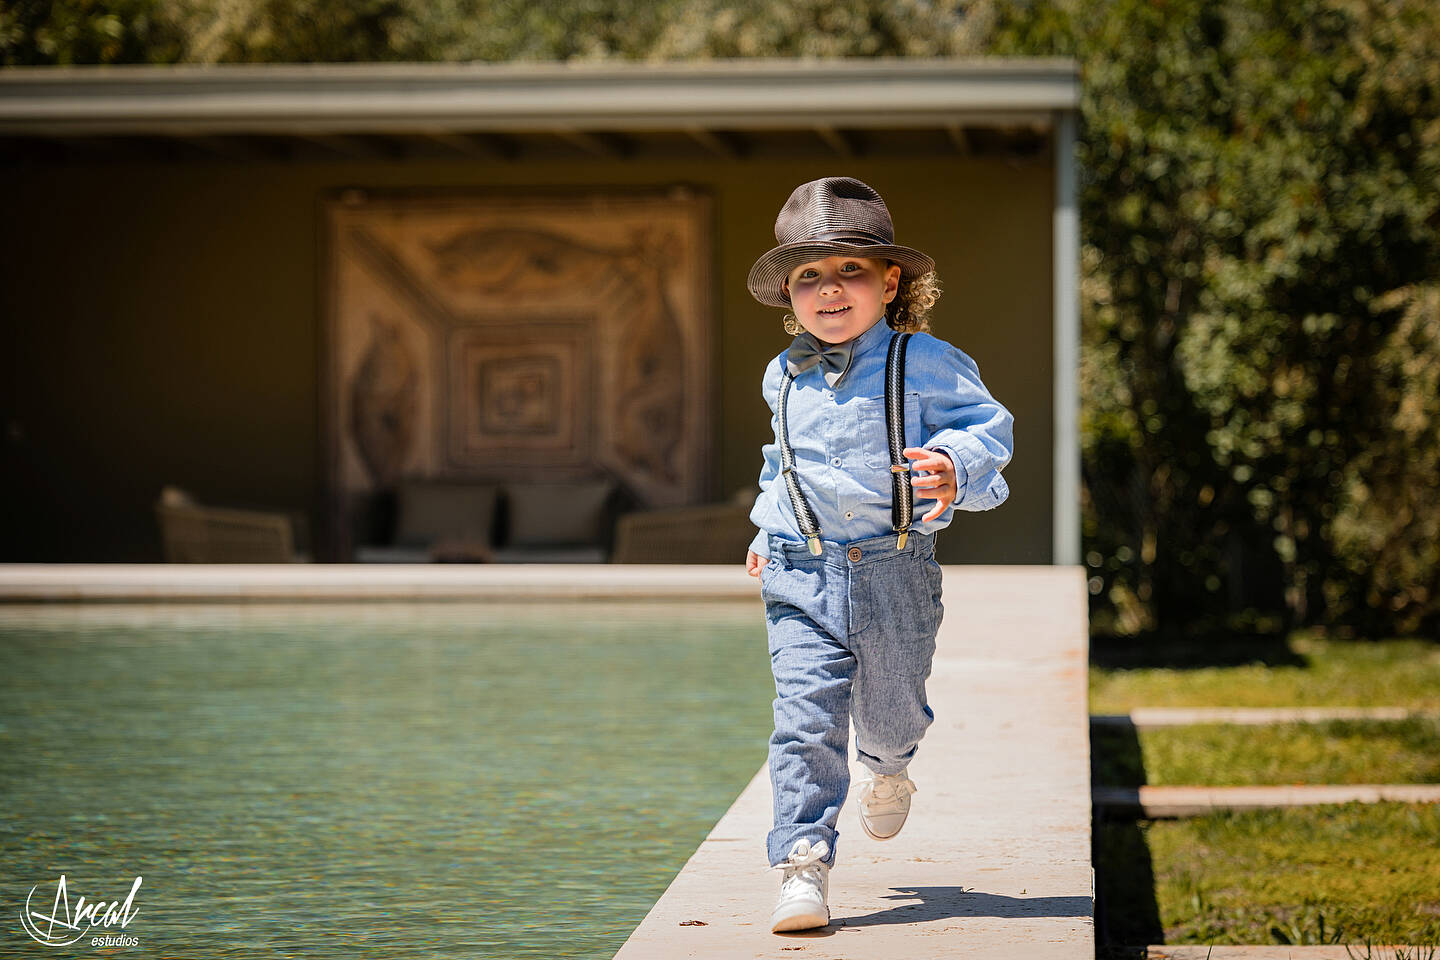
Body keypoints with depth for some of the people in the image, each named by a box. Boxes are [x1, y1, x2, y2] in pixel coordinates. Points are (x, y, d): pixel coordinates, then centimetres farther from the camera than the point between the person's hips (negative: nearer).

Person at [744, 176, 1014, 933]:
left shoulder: (924, 365, -5)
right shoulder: (784, 379, 10)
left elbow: (988, 425, -7)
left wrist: (955, 466, -27)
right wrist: (767, 532, 27)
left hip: (895, 568, -2)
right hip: (802, 574, 2)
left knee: (890, 709, 15)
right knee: (805, 720, -10)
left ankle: (888, 768, 52)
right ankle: (803, 864, -9)